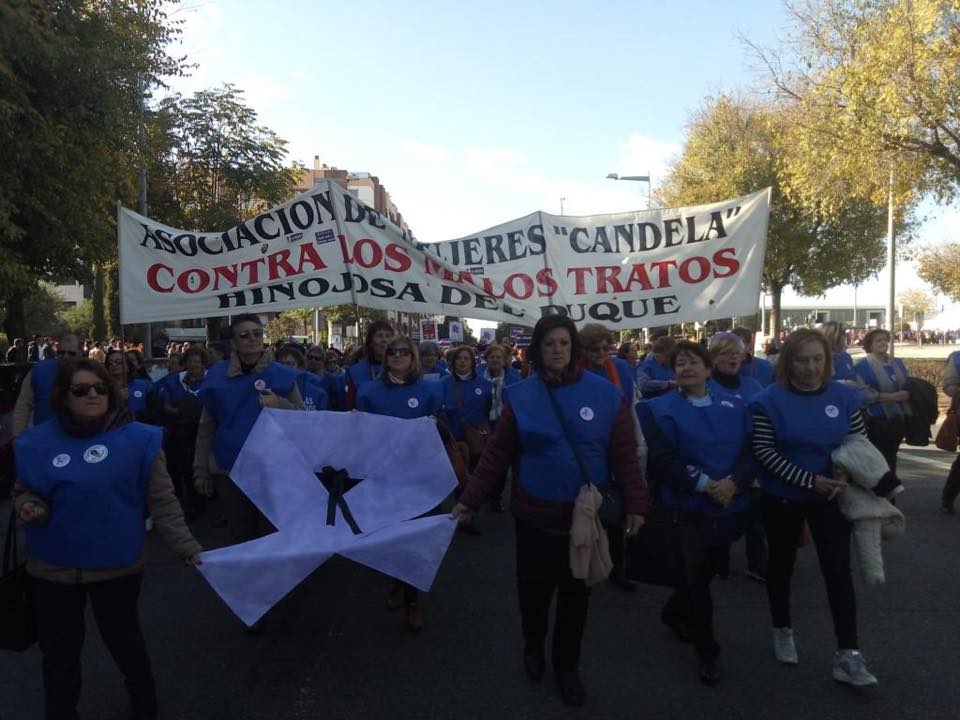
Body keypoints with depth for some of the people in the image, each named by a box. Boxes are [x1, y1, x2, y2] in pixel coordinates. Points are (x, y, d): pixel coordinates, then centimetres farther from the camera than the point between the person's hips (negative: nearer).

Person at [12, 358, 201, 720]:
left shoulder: (138, 438, -11)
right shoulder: (36, 441, -3)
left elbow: (162, 499, -10)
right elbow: (23, 490, 11)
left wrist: (186, 546, -17)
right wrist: (28, 506, -13)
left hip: (116, 564, -2)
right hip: (52, 567, 2)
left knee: (123, 639, 17)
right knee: (58, 649, 16)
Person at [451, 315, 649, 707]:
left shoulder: (606, 394, -6)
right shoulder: (520, 396, -5)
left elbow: (624, 454, -4)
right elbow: (496, 454, -3)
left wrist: (635, 503, -10)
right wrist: (470, 499, -5)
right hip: (536, 514, 0)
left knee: (575, 592, 14)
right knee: (534, 586, 13)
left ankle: (567, 665, 37)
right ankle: (533, 644, 45)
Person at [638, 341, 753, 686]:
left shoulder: (735, 405, 6)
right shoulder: (659, 408, -5)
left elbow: (749, 450, 0)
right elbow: (662, 460, -14)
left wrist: (734, 482, -19)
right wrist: (705, 484, -22)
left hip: (729, 505, 4)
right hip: (687, 507, -4)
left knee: (714, 565, 18)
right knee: (697, 575, 5)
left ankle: (675, 613, 46)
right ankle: (708, 651, 24)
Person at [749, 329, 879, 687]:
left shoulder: (845, 396, -4)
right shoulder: (769, 399, -14)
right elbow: (763, 451, -17)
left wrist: (845, 474, -14)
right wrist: (809, 480, -21)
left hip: (831, 497, 2)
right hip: (783, 497, -1)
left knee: (838, 570, -1)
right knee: (782, 563, 15)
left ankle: (847, 654, 7)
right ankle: (782, 630, 35)